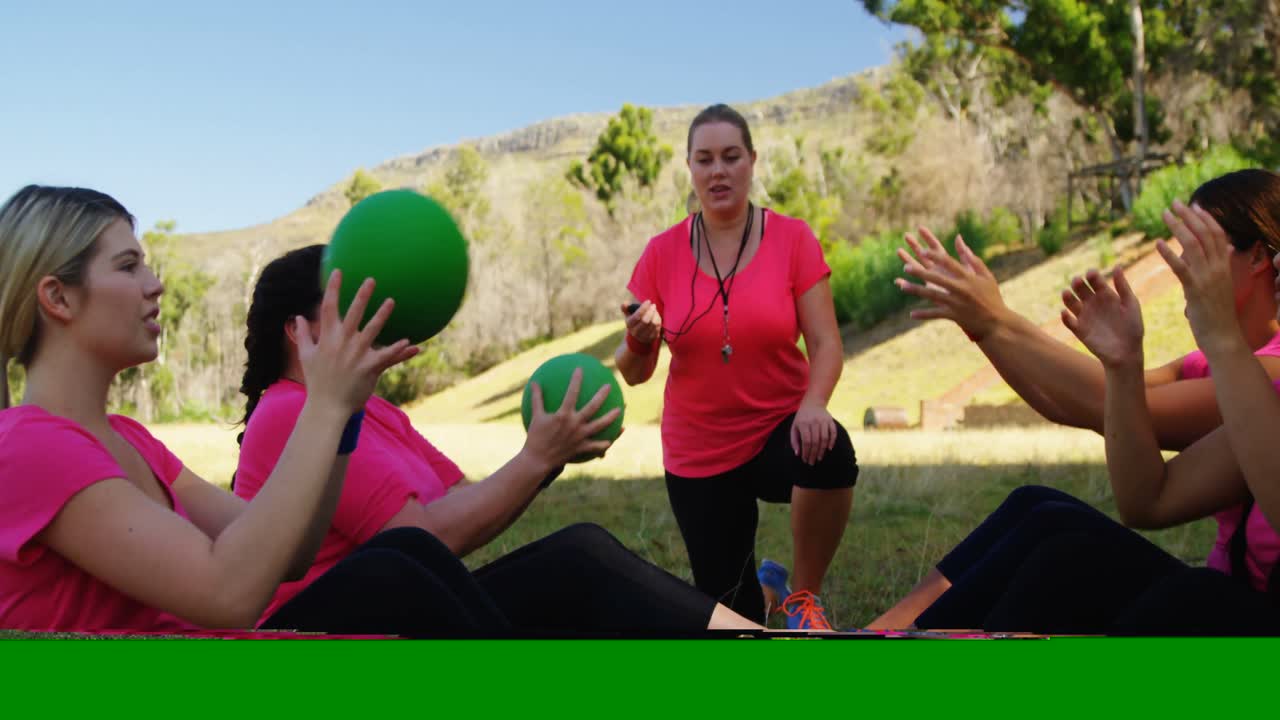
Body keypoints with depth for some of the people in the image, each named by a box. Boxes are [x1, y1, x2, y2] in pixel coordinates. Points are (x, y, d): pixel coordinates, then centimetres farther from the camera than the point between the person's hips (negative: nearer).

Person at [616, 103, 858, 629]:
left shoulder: (793, 238, -7)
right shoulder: (661, 254, -5)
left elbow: (825, 343, -12)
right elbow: (633, 373, -2)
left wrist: (813, 405, -32)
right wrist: (641, 341, -25)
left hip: (779, 430, -2)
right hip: (698, 454, 2)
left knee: (830, 452, -37)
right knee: (725, 603, 6)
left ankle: (803, 597, -10)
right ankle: (764, 589, 47)